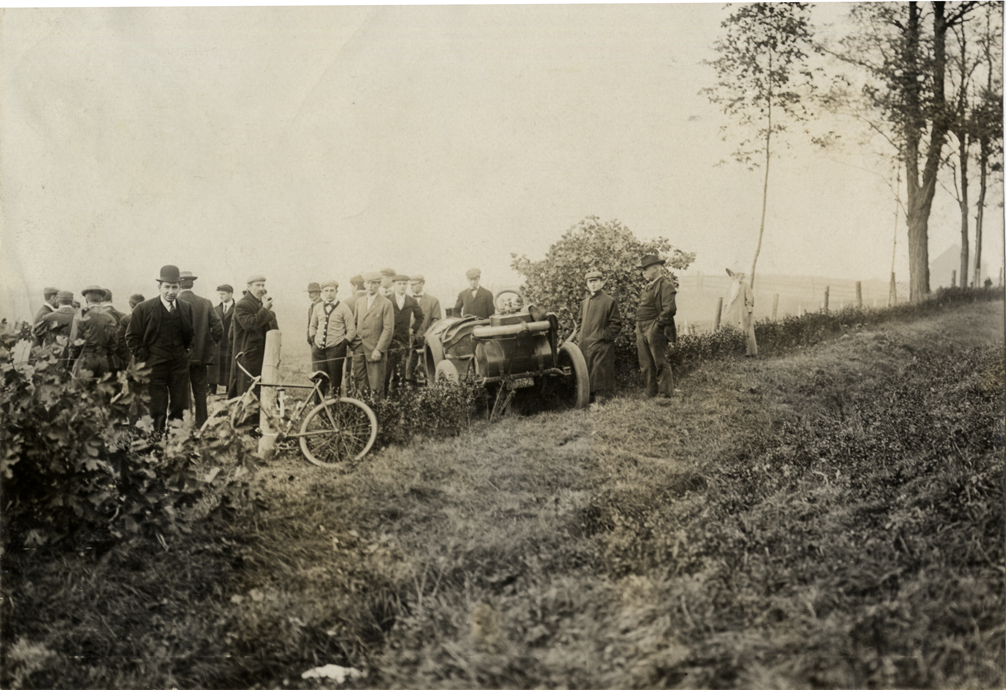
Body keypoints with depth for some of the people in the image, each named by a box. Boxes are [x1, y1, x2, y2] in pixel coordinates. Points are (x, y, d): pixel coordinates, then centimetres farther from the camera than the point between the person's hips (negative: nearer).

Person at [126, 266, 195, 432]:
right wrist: (143, 358, -4)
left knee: (179, 409, 6)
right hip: (156, 368, -3)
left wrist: (186, 351, 9)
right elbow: (132, 337, 0)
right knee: (158, 413, -1)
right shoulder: (143, 309, -4)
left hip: (180, 365, 3)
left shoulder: (187, 308, 6)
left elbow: (191, 335, 19)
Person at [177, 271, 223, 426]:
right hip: (201, 354, 3)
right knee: (200, 391, 10)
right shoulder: (205, 303, -1)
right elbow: (218, 328, -4)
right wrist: (209, 345, 11)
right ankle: (201, 424, 13)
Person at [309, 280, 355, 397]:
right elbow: (313, 326, 26)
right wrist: (313, 339, 10)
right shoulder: (318, 307, 12)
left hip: (335, 349, -3)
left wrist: (343, 344, -11)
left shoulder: (343, 308, -1)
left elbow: (352, 330, 0)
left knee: (335, 383, 1)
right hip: (318, 349, 3)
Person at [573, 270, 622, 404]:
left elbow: (616, 324, -4)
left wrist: (605, 336, -12)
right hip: (584, 345, 6)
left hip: (601, 345, -6)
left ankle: (600, 397, -1)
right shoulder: (585, 302, 16)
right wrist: (579, 337, 12)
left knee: (599, 372, -6)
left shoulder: (609, 301, -2)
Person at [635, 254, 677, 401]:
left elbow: (670, 309, -20)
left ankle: (665, 394, 0)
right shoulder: (649, 286, 18)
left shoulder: (665, 285, -11)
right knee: (646, 365, 12)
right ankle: (651, 393, 20)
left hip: (655, 330, -9)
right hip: (642, 330, 9)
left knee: (660, 363, -5)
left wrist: (658, 324, -15)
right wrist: (639, 328, 15)